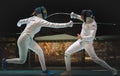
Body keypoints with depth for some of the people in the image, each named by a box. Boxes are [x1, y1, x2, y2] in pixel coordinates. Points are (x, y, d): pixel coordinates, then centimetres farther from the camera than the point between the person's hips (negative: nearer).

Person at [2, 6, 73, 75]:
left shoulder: (32, 18, 7)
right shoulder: (40, 21, -18)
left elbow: (21, 21, 22)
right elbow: (54, 25, -25)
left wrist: (19, 24, 47)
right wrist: (67, 24, -25)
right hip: (23, 41, -9)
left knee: (40, 52, 6)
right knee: (22, 61, 2)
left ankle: (44, 70, 13)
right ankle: (6, 61, 22)